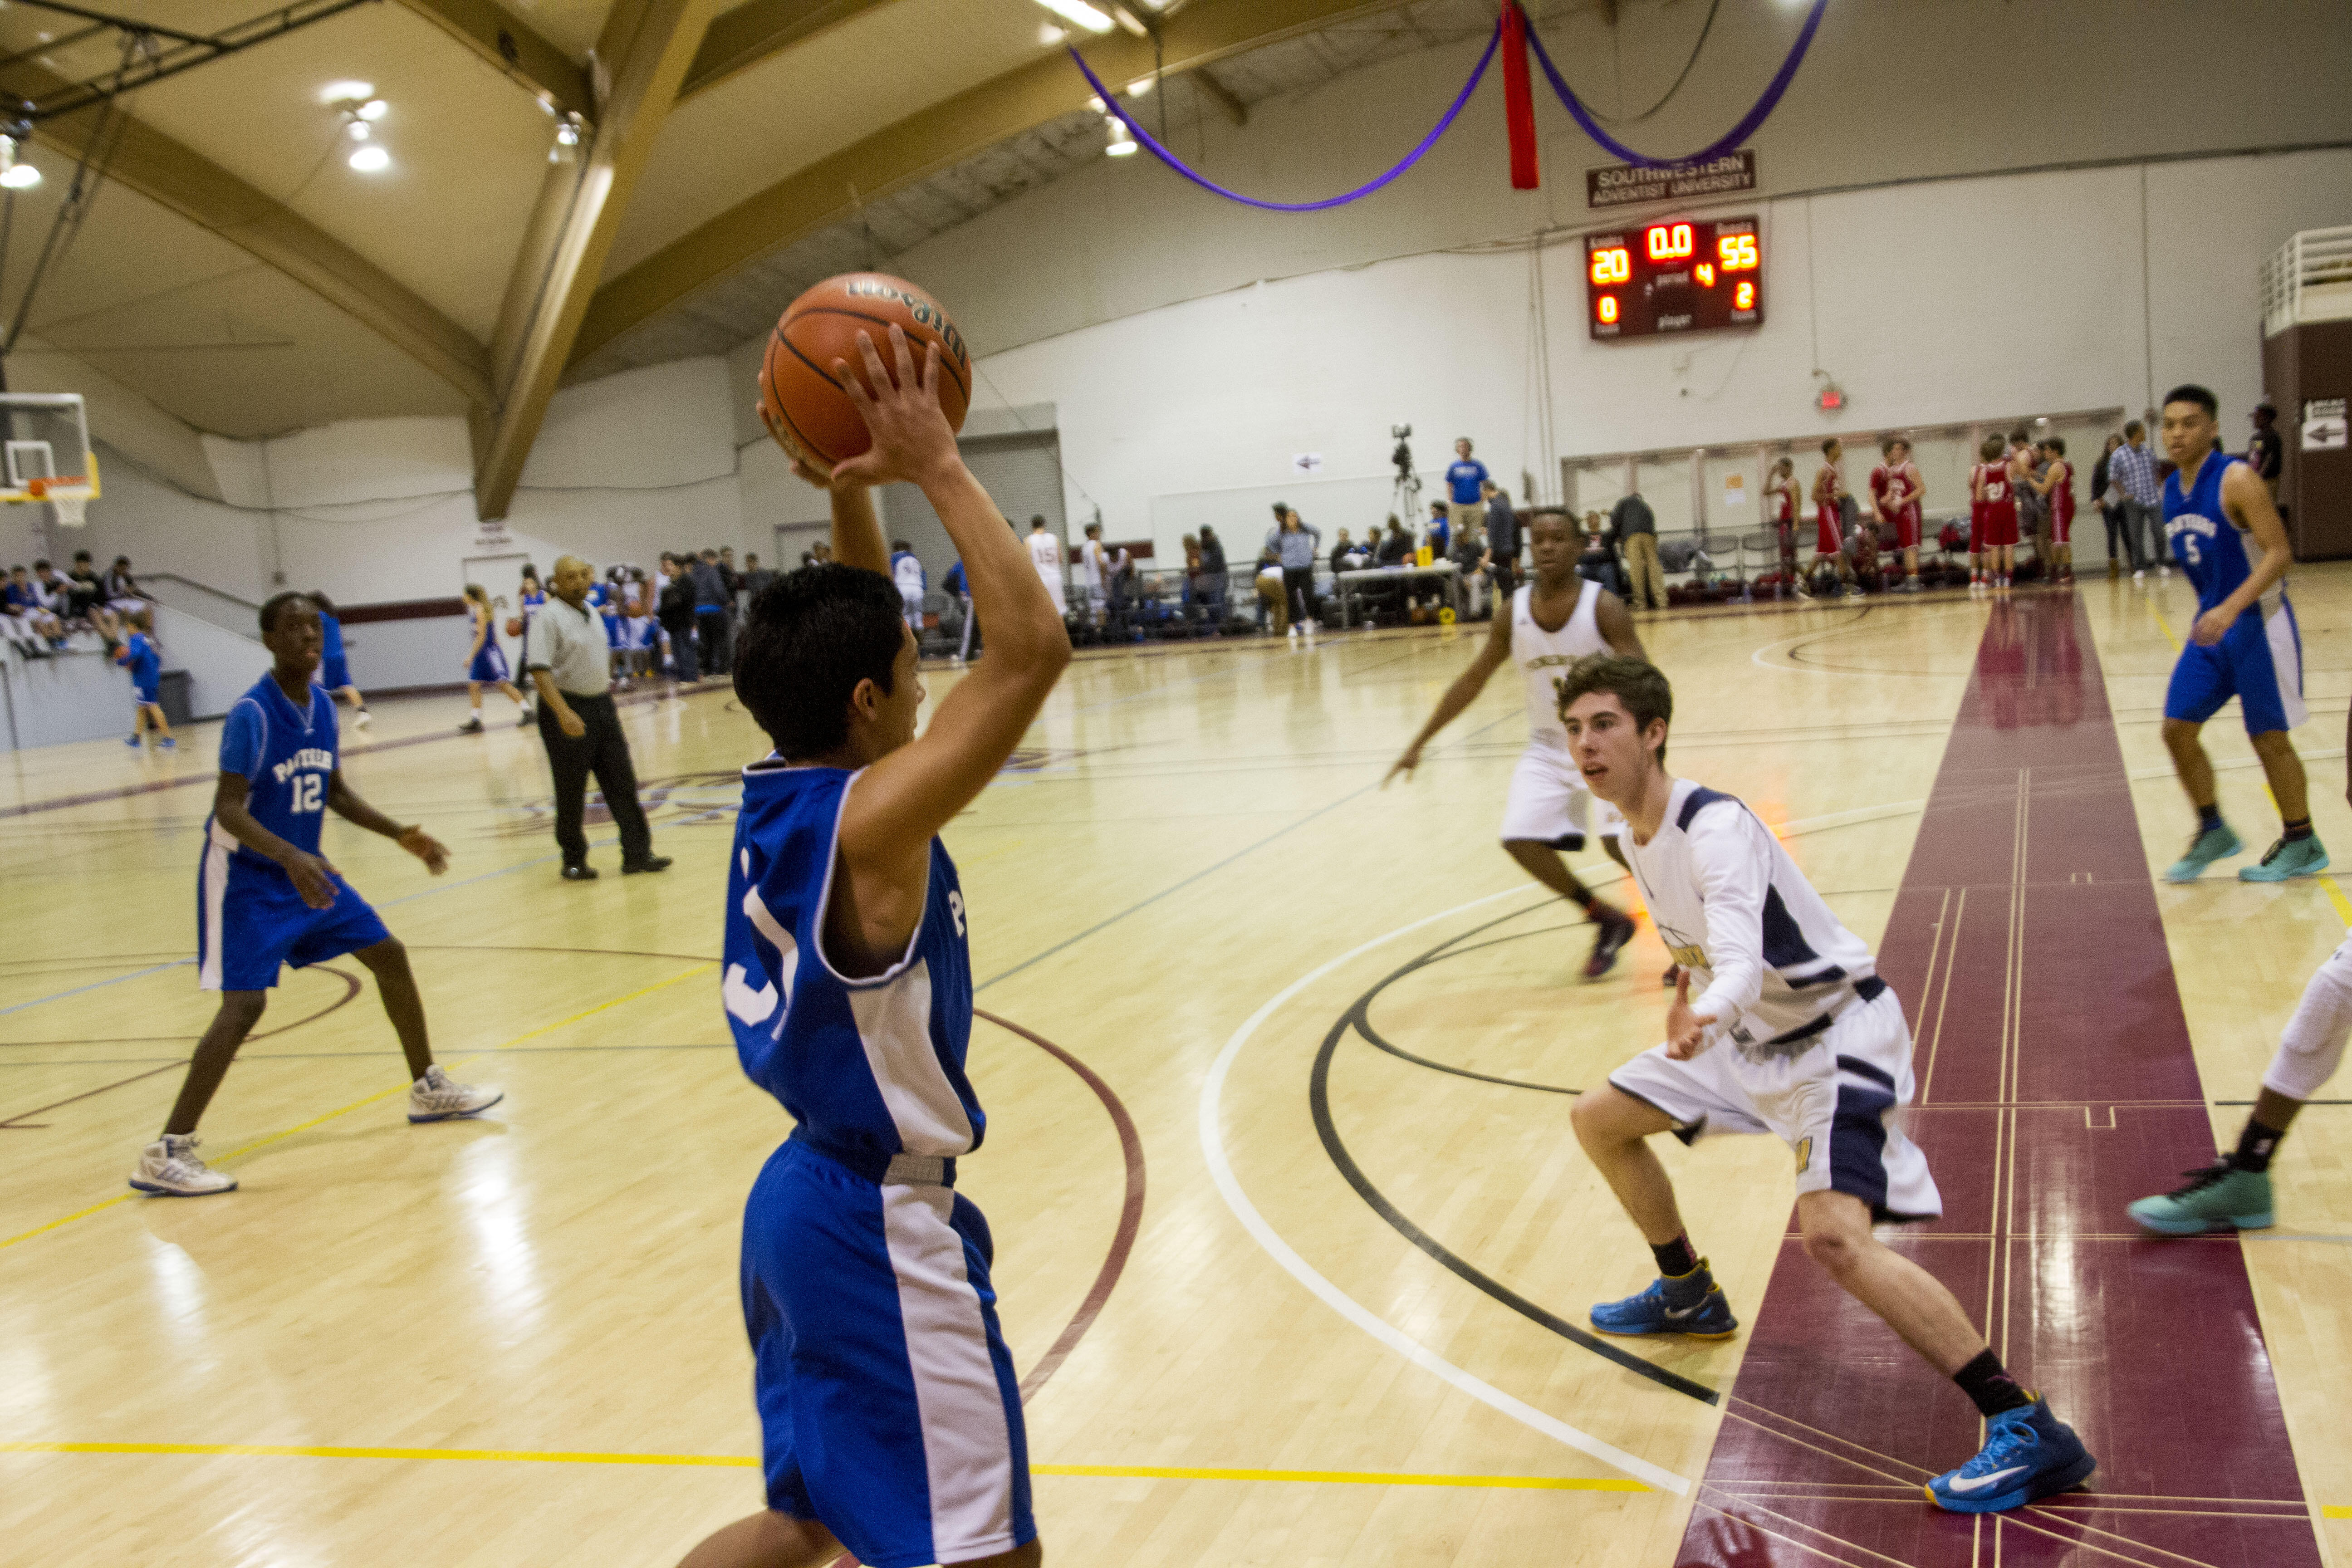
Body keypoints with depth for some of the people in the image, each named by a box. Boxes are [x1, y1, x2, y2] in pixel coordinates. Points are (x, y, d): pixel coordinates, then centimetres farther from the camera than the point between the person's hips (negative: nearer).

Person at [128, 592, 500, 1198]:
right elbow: (228, 811, -27)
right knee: (246, 1003, -17)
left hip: (307, 870, 8)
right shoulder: (251, 715, -21)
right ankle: (166, 1153, -12)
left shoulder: (322, 706, 2)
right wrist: (291, 858, -42)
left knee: (388, 955, 10)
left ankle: (429, 1090, 27)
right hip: (246, 878, -8)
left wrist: (402, 835, 6)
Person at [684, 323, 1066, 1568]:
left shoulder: (780, 791, 1)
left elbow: (849, 638, 16)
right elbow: (1034, 647, -30)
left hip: (806, 1198, 10)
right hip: (881, 1227, -10)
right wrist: (937, 467, -23)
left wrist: (851, 492, 4)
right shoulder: (870, 821, -23)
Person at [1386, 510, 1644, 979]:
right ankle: (1608, 922, 12)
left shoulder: (1604, 607, -15)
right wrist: (1418, 744, 5)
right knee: (1521, 839, -9)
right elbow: (1472, 680, 5)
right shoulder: (1513, 613, -4)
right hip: (1549, 747, 4)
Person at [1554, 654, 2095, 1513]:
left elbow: (1743, 958, -45)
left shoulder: (1715, 828, -28)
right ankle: (1689, 1296, 38)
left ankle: (2029, 1431, -23)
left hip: (1837, 1032, -9)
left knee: (1833, 1235, -28)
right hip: (1754, 1035, 10)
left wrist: (1706, 1014, -63)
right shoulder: (1634, 834, 0)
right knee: (1599, 1120, 16)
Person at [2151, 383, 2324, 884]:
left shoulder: (2237, 480, -17)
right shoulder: (2171, 490, 5)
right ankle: (2212, 832, 19)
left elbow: (2280, 553, -21)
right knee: (2177, 730, 3)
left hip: (2257, 622, -7)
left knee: (2269, 739, 1)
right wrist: (2214, 611, 18)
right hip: (2212, 622, 7)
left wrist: (2231, 609, -31)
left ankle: (2302, 845, 17)